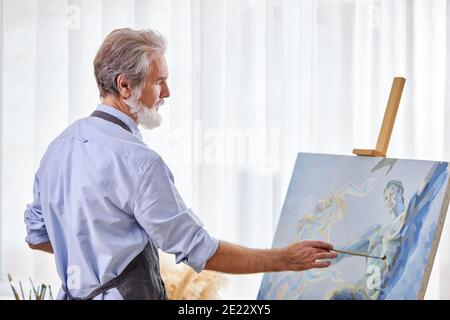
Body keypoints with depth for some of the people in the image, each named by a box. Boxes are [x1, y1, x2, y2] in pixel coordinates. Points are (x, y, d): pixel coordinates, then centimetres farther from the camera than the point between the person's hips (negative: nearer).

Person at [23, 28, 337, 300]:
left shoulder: (60, 145, 5)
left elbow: (37, 236, 14)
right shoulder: (137, 162, -21)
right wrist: (285, 259, -11)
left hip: (73, 293, 9)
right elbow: (201, 252, -18)